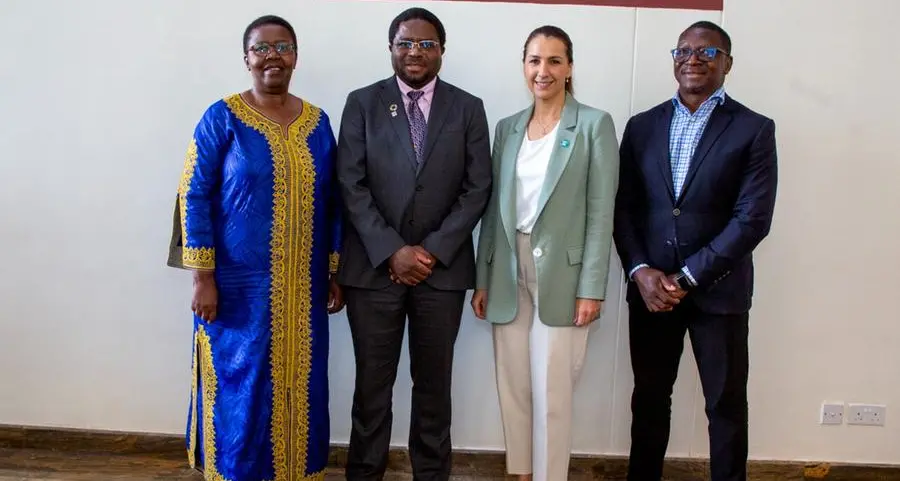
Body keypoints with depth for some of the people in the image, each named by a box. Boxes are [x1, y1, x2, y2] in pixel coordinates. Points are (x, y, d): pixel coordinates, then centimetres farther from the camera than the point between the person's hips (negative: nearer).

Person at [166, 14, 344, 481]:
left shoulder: (317, 122, 7)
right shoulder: (222, 117, -4)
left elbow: (331, 203, 10)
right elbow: (194, 197, -7)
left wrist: (335, 274, 8)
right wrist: (203, 277, -12)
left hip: (304, 289, 4)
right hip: (239, 287, -3)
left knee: (300, 388, 12)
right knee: (240, 390, 6)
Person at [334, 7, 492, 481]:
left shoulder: (468, 108, 6)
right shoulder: (362, 103, 3)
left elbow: (477, 189, 0)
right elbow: (351, 186, -3)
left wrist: (433, 250, -9)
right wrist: (392, 251, -12)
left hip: (443, 267, 1)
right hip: (373, 265, 0)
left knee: (434, 384, 10)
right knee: (372, 383, 8)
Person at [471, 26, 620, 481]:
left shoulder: (595, 124, -3)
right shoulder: (507, 127, 10)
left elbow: (601, 212, -7)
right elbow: (494, 207, 10)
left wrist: (591, 288, -12)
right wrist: (483, 279, 8)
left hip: (562, 274, -4)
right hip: (510, 274, 5)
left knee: (551, 392, 2)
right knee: (512, 386, 12)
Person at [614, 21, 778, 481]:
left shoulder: (754, 129, -2)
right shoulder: (643, 125, 7)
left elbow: (753, 218, -9)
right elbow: (623, 207, 4)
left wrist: (687, 278, -13)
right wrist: (640, 271, -10)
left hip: (718, 290, -2)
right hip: (649, 287, 3)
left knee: (726, 404, 10)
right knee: (649, 397, 14)